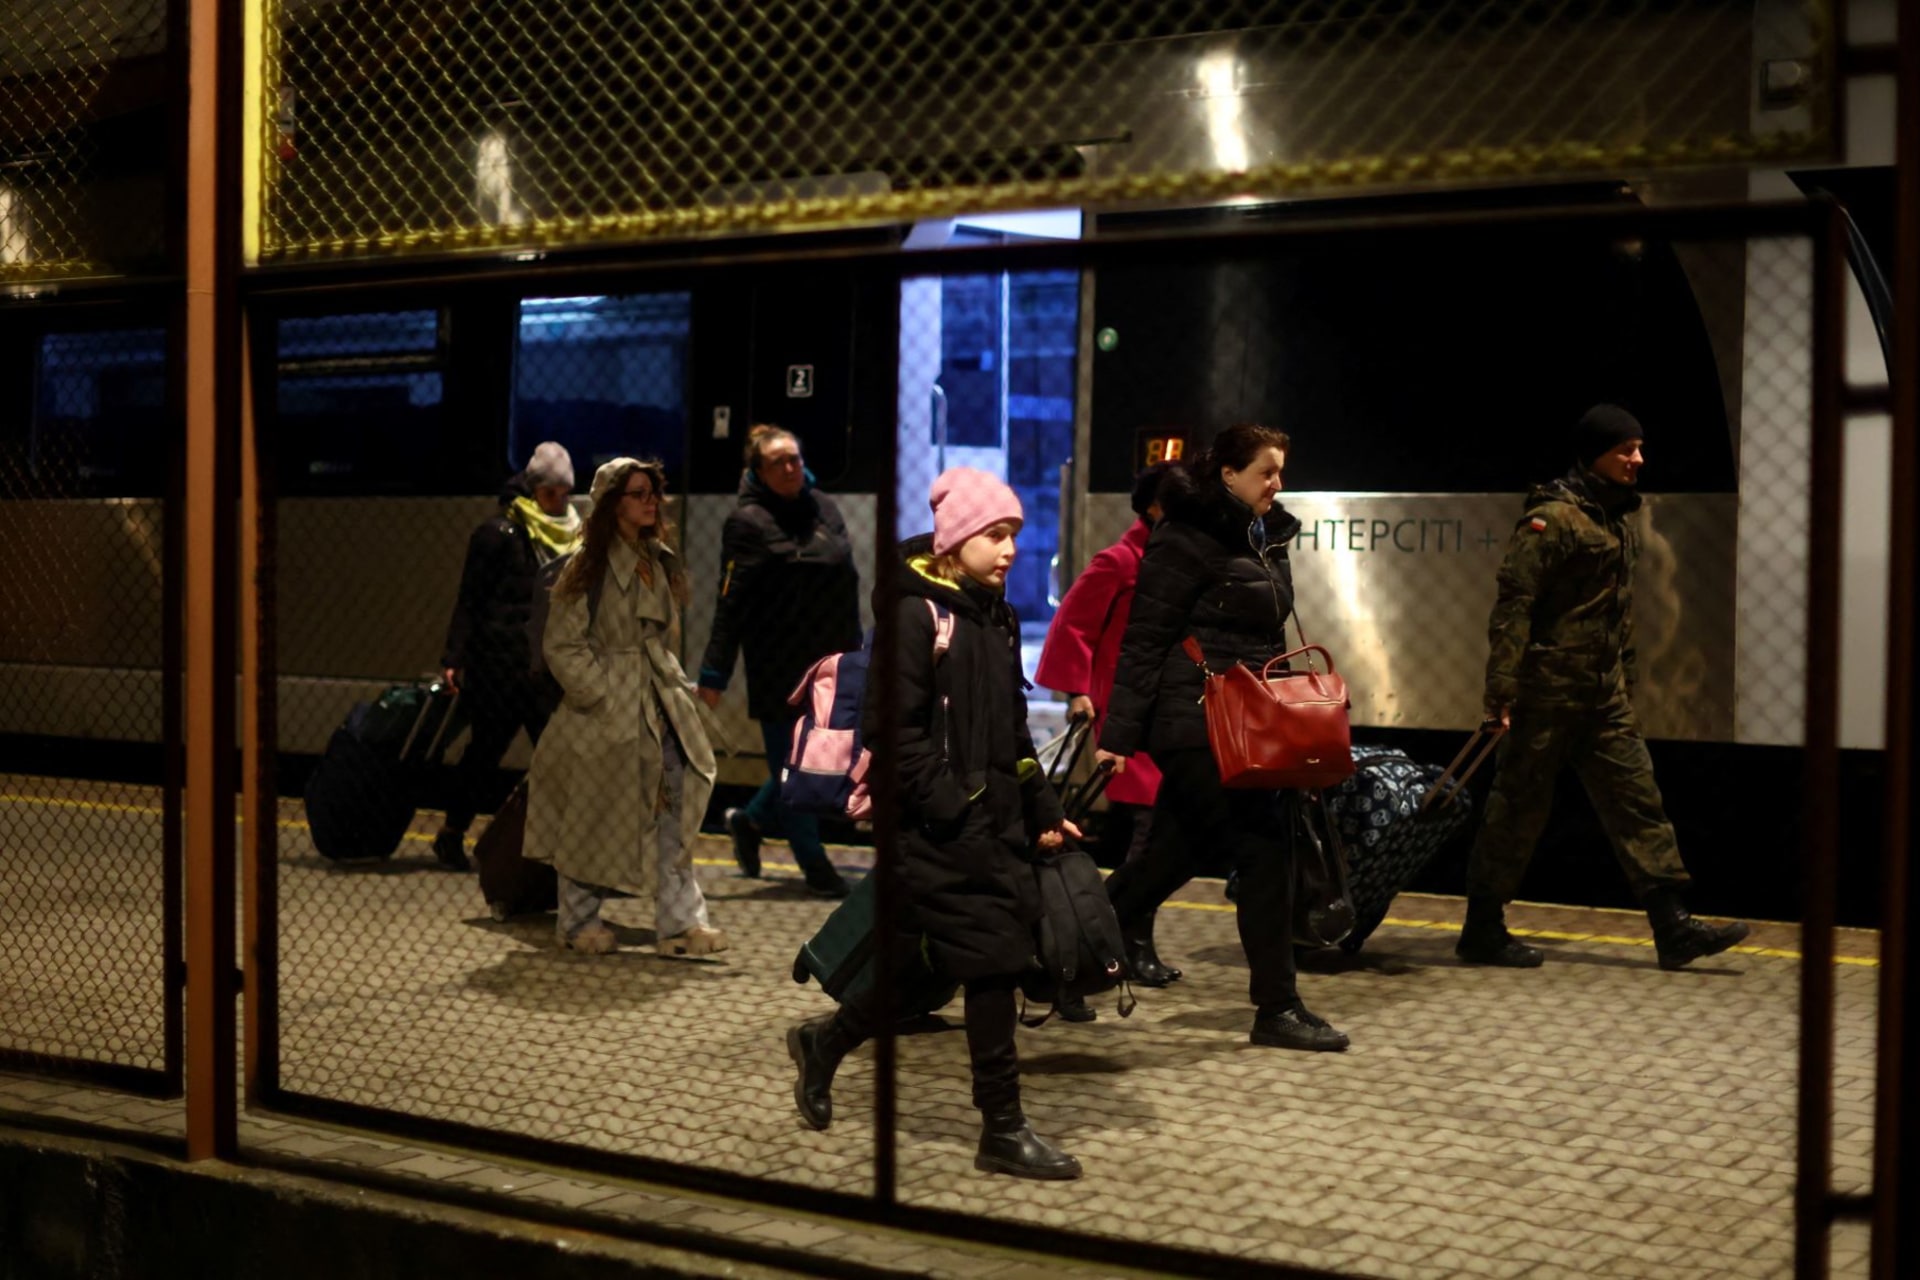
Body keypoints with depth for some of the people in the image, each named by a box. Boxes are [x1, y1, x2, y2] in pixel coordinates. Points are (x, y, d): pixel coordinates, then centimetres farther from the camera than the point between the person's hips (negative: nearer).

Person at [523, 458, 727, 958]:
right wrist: (603, 696, -14)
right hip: (607, 710, -6)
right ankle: (579, 922, 18)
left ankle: (679, 921, -3)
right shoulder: (590, 565, -9)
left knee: (672, 810, -4)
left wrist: (669, 683, 11)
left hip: (657, 703, 6)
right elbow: (562, 645, -11)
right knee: (593, 819, 4)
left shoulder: (658, 561, 13)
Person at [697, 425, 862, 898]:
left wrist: (855, 652, 17)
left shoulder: (825, 508, 9)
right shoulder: (748, 521, -8)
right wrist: (714, 672, -14)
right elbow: (731, 602, -12)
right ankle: (814, 863, 16)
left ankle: (750, 819, 32)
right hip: (778, 666, -6)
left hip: (829, 662, 6)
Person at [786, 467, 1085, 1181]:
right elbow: (894, 732, -16)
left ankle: (823, 1043, 34)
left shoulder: (996, 620, 16)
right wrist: (953, 811, -19)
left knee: (924, 969, 13)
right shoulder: (917, 615, -10)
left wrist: (1043, 811, 16)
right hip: (939, 833, -8)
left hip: (995, 823, 8)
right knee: (992, 963, -7)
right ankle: (1003, 1129, 2)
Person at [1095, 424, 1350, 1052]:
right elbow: (1144, 640, -13)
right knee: (1265, 848, -9)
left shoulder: (1268, 539, 16)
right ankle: (1277, 1010, 0)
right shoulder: (1187, 541, -11)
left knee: (1172, 855, 12)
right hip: (1194, 727, -9)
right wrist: (1119, 734, -16)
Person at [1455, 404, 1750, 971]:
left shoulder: (1617, 520, 15)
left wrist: (1625, 682, 22)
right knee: (1519, 808, 0)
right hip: (1548, 690, -9)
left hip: (1604, 695, 9)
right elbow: (1514, 604, -19)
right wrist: (1502, 687, -24)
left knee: (1637, 800, 5)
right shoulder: (1552, 518, -13)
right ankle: (1483, 931, 12)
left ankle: (1672, 927, 8)